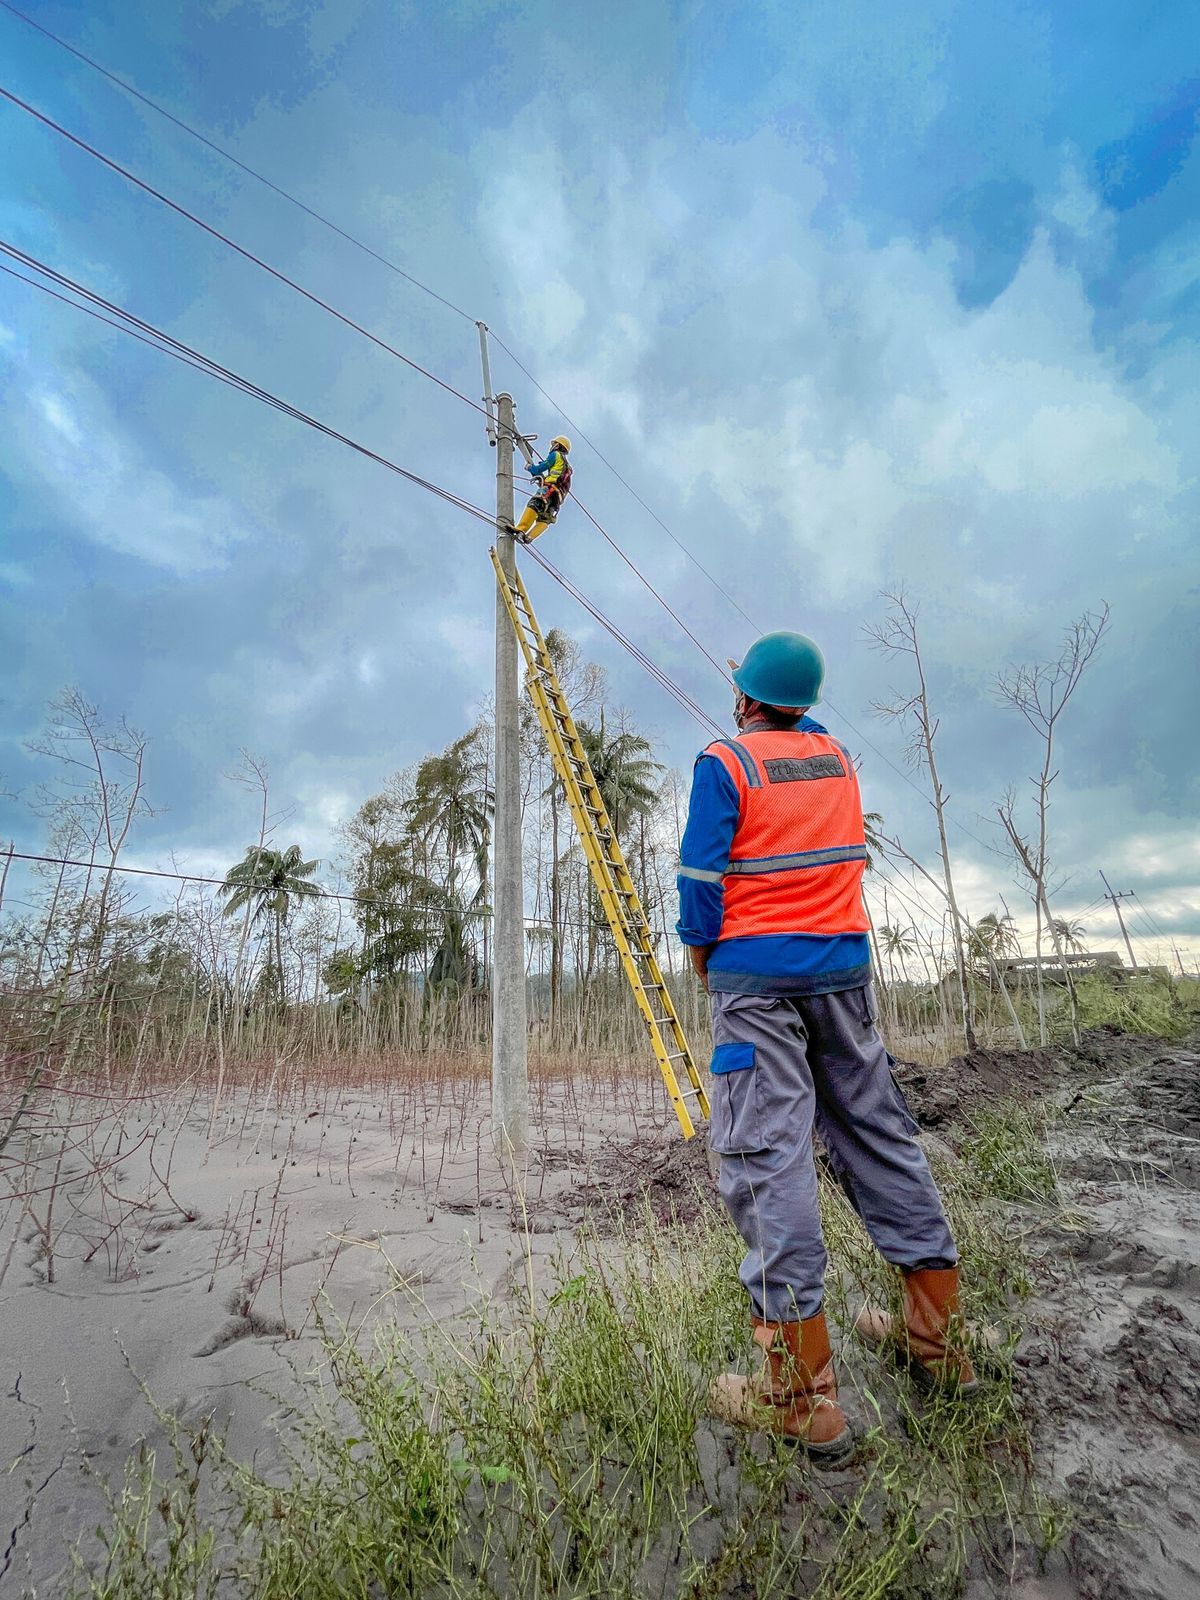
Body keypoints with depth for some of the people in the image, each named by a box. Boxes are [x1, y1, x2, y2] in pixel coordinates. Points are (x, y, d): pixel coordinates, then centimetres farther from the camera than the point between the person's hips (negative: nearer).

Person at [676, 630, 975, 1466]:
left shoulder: (723, 761, -8)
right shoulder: (838, 754, 10)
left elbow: (703, 879, -11)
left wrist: (703, 956, 5)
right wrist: (771, 711, 45)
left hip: (757, 977, -6)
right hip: (845, 966, 7)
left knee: (769, 1162, -1)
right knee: (880, 1137, 16)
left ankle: (804, 1396, 5)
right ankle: (940, 1340, 30)